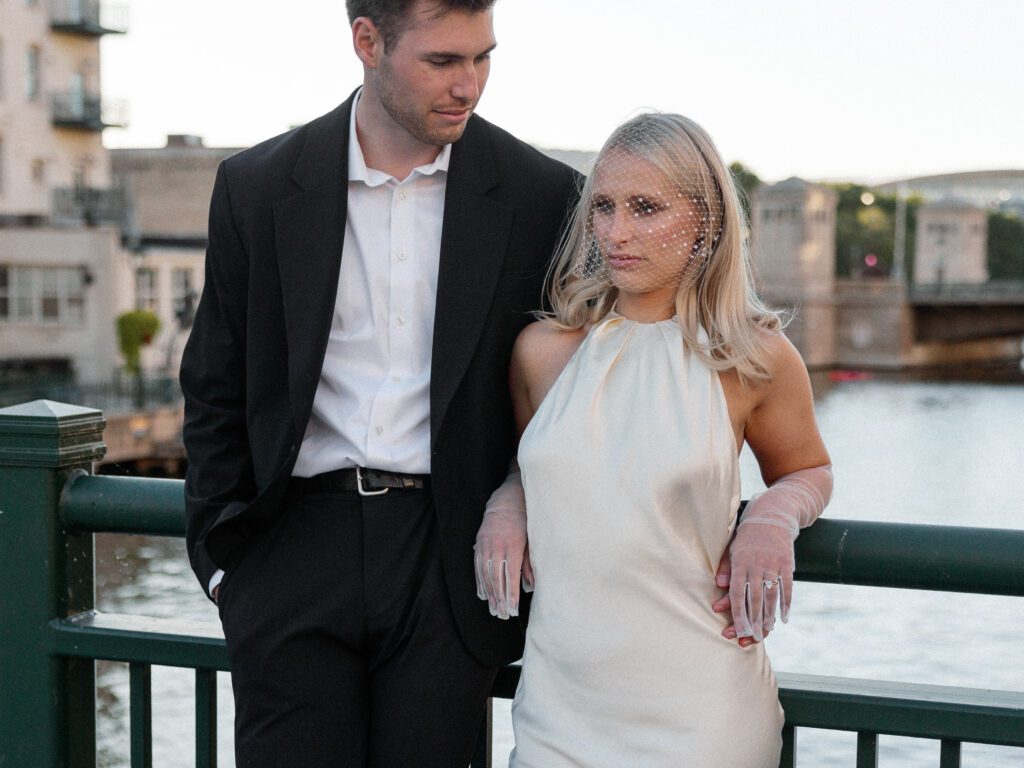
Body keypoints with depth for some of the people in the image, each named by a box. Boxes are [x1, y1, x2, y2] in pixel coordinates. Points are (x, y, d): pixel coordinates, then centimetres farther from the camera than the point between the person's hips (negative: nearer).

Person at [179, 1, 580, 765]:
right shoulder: (259, 187, 2)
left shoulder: (541, 194, -1)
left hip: (449, 559, 0)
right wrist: (223, 556, 5)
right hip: (294, 551, 1)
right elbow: (216, 390, 9)